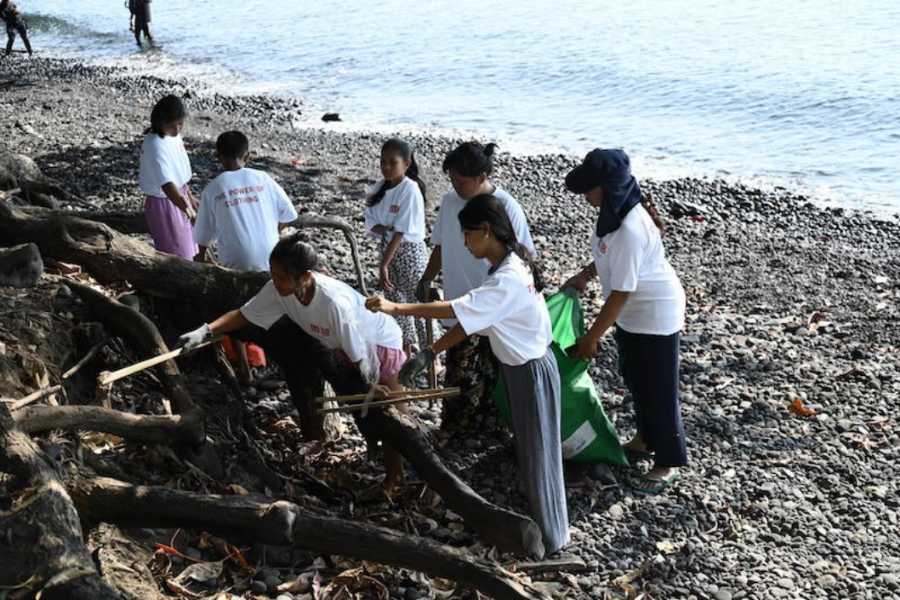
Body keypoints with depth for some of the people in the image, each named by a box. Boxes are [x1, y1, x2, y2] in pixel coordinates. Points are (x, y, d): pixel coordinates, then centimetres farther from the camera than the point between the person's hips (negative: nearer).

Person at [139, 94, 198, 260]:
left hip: (178, 198, 9)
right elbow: (167, 186, -40)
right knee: (177, 257, 2)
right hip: (164, 204, -9)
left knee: (186, 251, 22)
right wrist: (191, 212, -48)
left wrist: (190, 198, 19)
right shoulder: (156, 146, -30)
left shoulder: (172, 135, -3)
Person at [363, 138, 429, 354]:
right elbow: (370, 223, 1)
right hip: (388, 249, 7)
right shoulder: (379, 188, 2)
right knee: (395, 303, 16)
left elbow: (401, 232, -22)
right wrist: (386, 230, -21)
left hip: (410, 251, -7)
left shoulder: (410, 190, -19)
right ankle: (407, 348, 32)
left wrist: (383, 265, -24)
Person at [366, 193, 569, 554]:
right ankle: (535, 523, 40)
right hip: (521, 366, 10)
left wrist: (396, 308, -31)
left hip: (532, 372, -10)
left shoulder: (507, 281, -31)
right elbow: (470, 321, 1)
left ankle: (549, 540, 18)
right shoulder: (507, 267, 1)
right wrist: (428, 354, -3)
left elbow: (454, 310, -35)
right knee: (526, 449, 23)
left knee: (537, 456, 3)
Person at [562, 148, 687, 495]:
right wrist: (585, 275, 12)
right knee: (634, 378, 22)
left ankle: (668, 463, 16)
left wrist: (591, 337, -22)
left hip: (655, 313, -10)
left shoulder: (631, 229, -33)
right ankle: (646, 440, 41)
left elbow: (621, 292, -29)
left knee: (658, 388, 2)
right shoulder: (614, 211, -5)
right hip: (632, 313, 10)